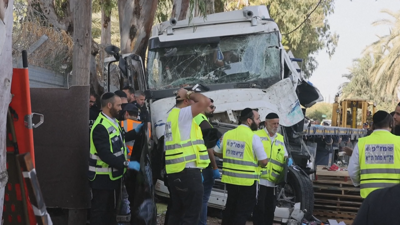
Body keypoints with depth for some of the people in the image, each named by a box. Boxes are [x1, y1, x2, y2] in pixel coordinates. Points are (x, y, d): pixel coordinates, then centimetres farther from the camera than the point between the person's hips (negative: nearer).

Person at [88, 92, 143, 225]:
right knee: (99, 210, 1)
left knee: (110, 208, 23)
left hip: (112, 175, 10)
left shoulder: (112, 121, 7)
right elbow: (105, 155, -31)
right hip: (102, 176, -10)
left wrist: (135, 132, 13)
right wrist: (127, 164, -29)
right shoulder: (101, 127, -26)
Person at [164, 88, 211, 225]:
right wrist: (191, 94, -5)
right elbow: (205, 101, -23)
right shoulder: (183, 113, -9)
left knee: (176, 211, 13)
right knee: (192, 213, -6)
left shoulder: (173, 115, 20)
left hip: (174, 171, 10)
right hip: (187, 171, -10)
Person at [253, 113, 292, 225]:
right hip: (260, 179, -6)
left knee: (270, 209, 12)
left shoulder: (280, 139, 17)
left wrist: (287, 159, -1)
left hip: (274, 181, 6)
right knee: (259, 208, -2)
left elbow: (284, 155, 22)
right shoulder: (257, 135, -2)